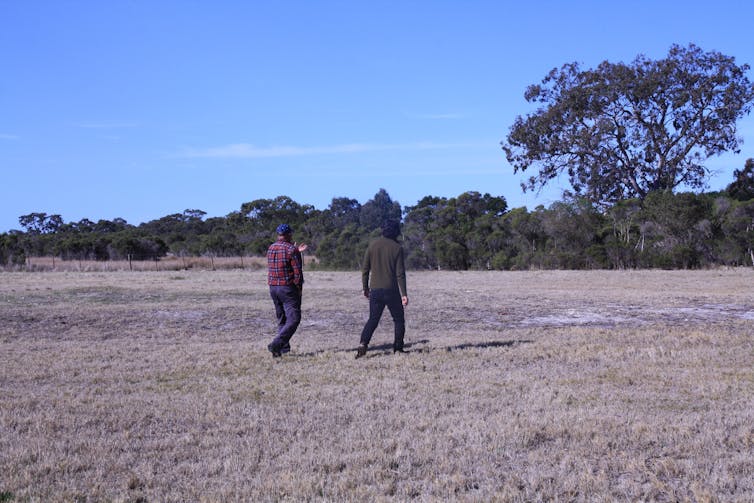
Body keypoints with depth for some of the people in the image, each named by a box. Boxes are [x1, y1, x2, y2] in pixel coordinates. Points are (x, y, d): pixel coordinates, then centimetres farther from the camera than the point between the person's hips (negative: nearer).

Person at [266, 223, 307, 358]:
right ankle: (276, 344, -20)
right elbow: (297, 271, -14)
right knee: (293, 319, -6)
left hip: (273, 287, 7)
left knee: (281, 319, 16)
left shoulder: (270, 248, 8)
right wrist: (299, 288, -3)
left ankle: (284, 347, 15)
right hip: (288, 288, -7)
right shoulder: (291, 249, -13)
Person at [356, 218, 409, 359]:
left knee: (373, 319, 8)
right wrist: (404, 294, -6)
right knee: (399, 319, 12)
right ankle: (398, 347, 9)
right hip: (391, 290, -3)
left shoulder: (373, 245, 4)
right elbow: (400, 273, -8)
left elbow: (365, 268, 6)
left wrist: (365, 288, 15)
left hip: (375, 290, 3)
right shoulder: (397, 248, -4)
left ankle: (363, 344, -10)